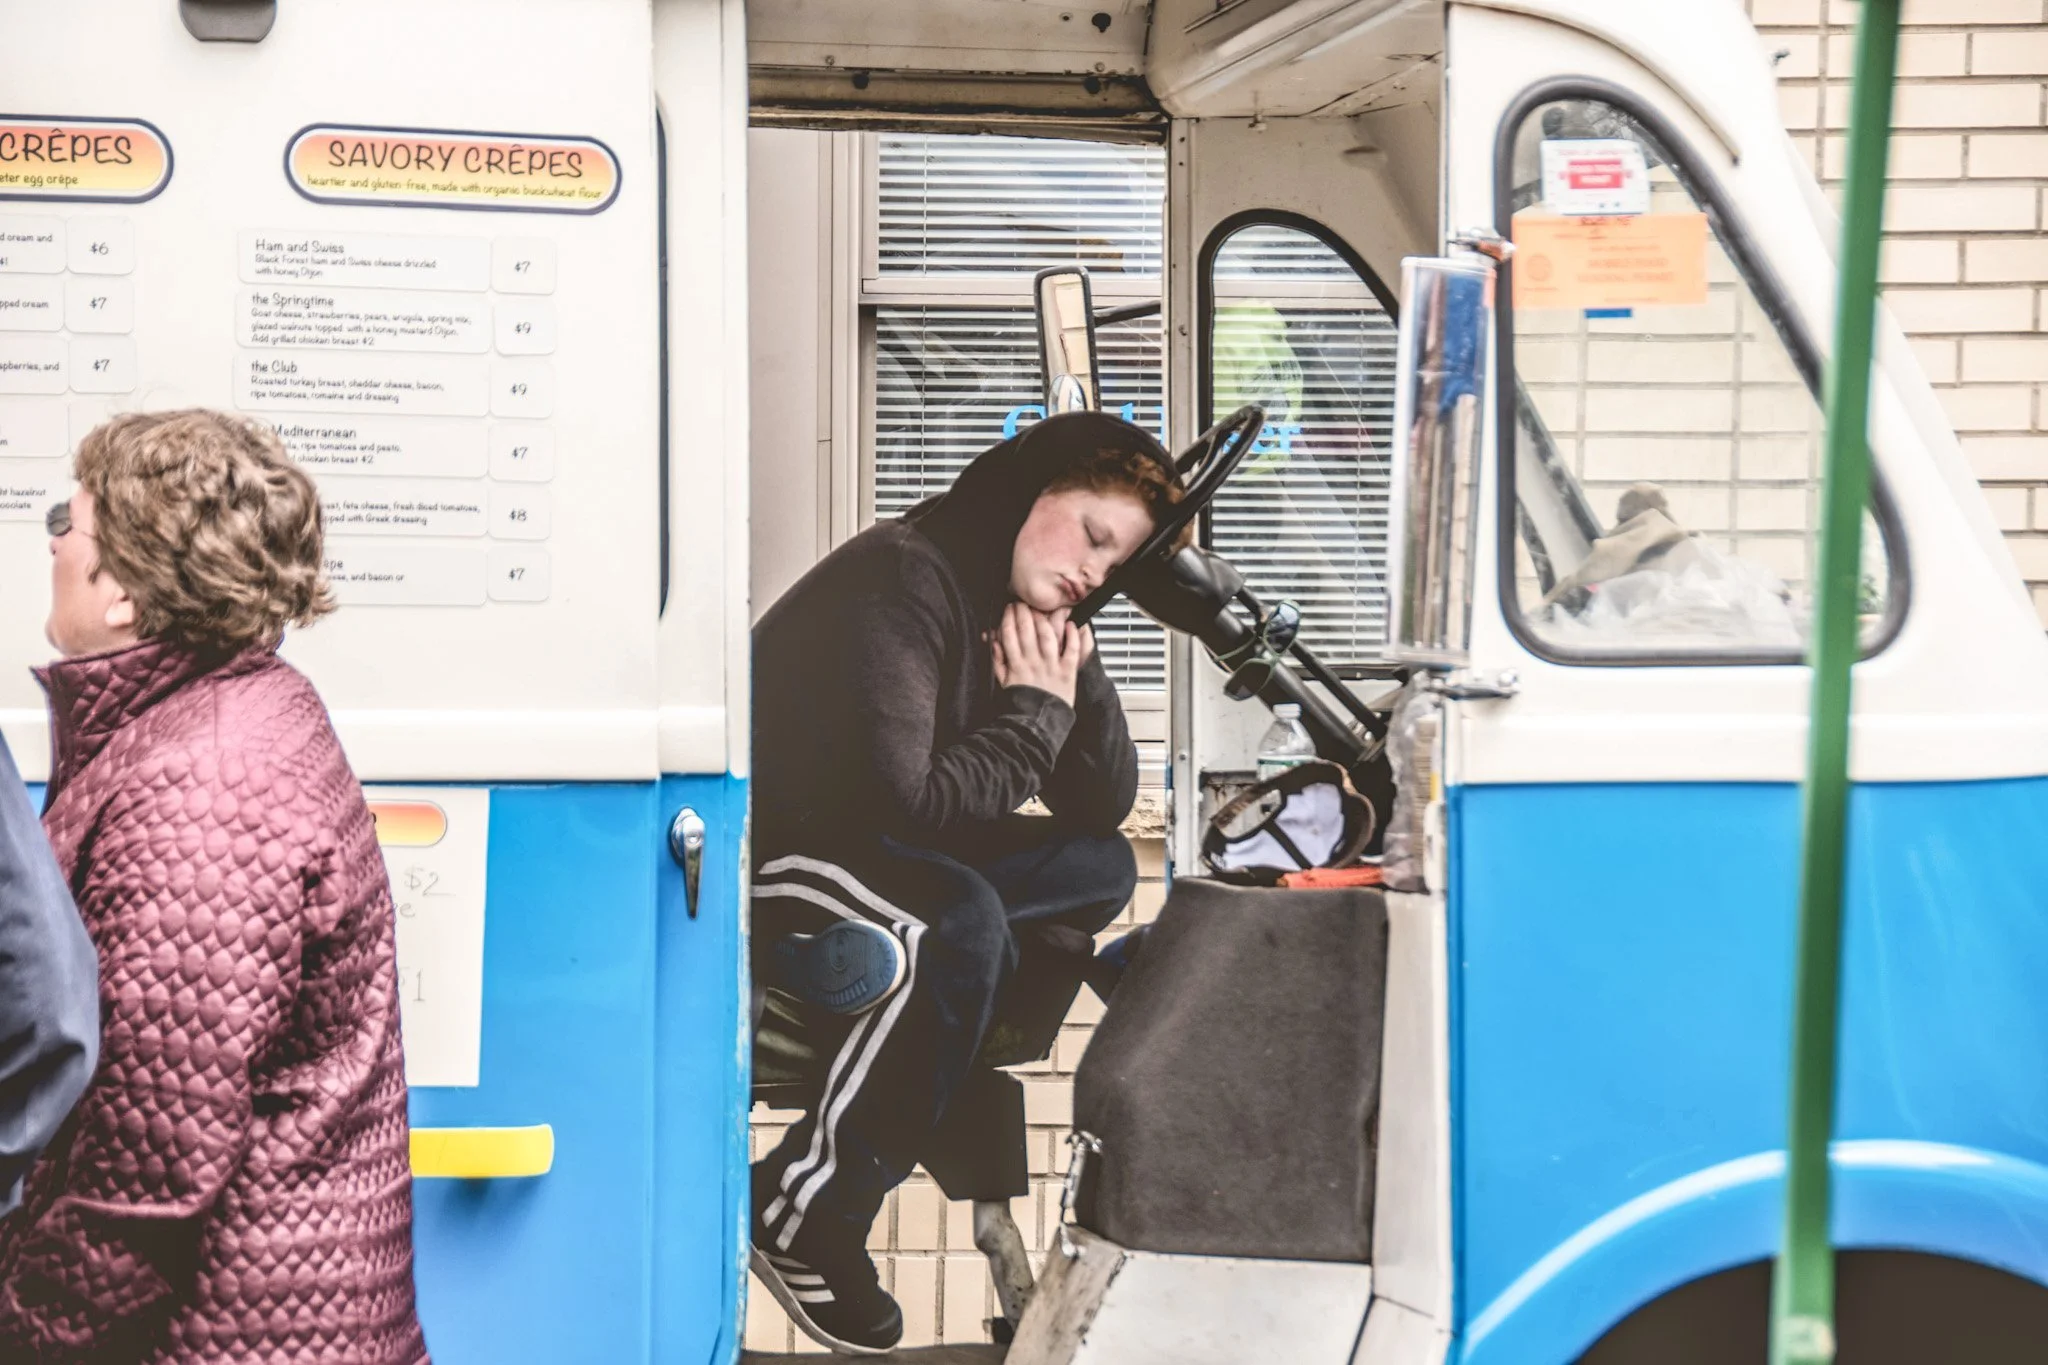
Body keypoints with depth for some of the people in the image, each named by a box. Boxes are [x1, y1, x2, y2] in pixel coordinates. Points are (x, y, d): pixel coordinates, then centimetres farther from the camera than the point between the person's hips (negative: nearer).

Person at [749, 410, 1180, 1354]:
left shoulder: (1025, 610, 6)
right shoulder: (904, 582, -22)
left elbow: (1105, 807, 7)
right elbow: (909, 798, -31)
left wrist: (1074, 681, -9)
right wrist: (1036, 716, -17)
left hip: (881, 850, 10)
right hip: (766, 853, -10)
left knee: (1101, 868, 6)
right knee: (959, 919, -35)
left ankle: (957, 1114, 6)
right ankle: (803, 1210, -21)